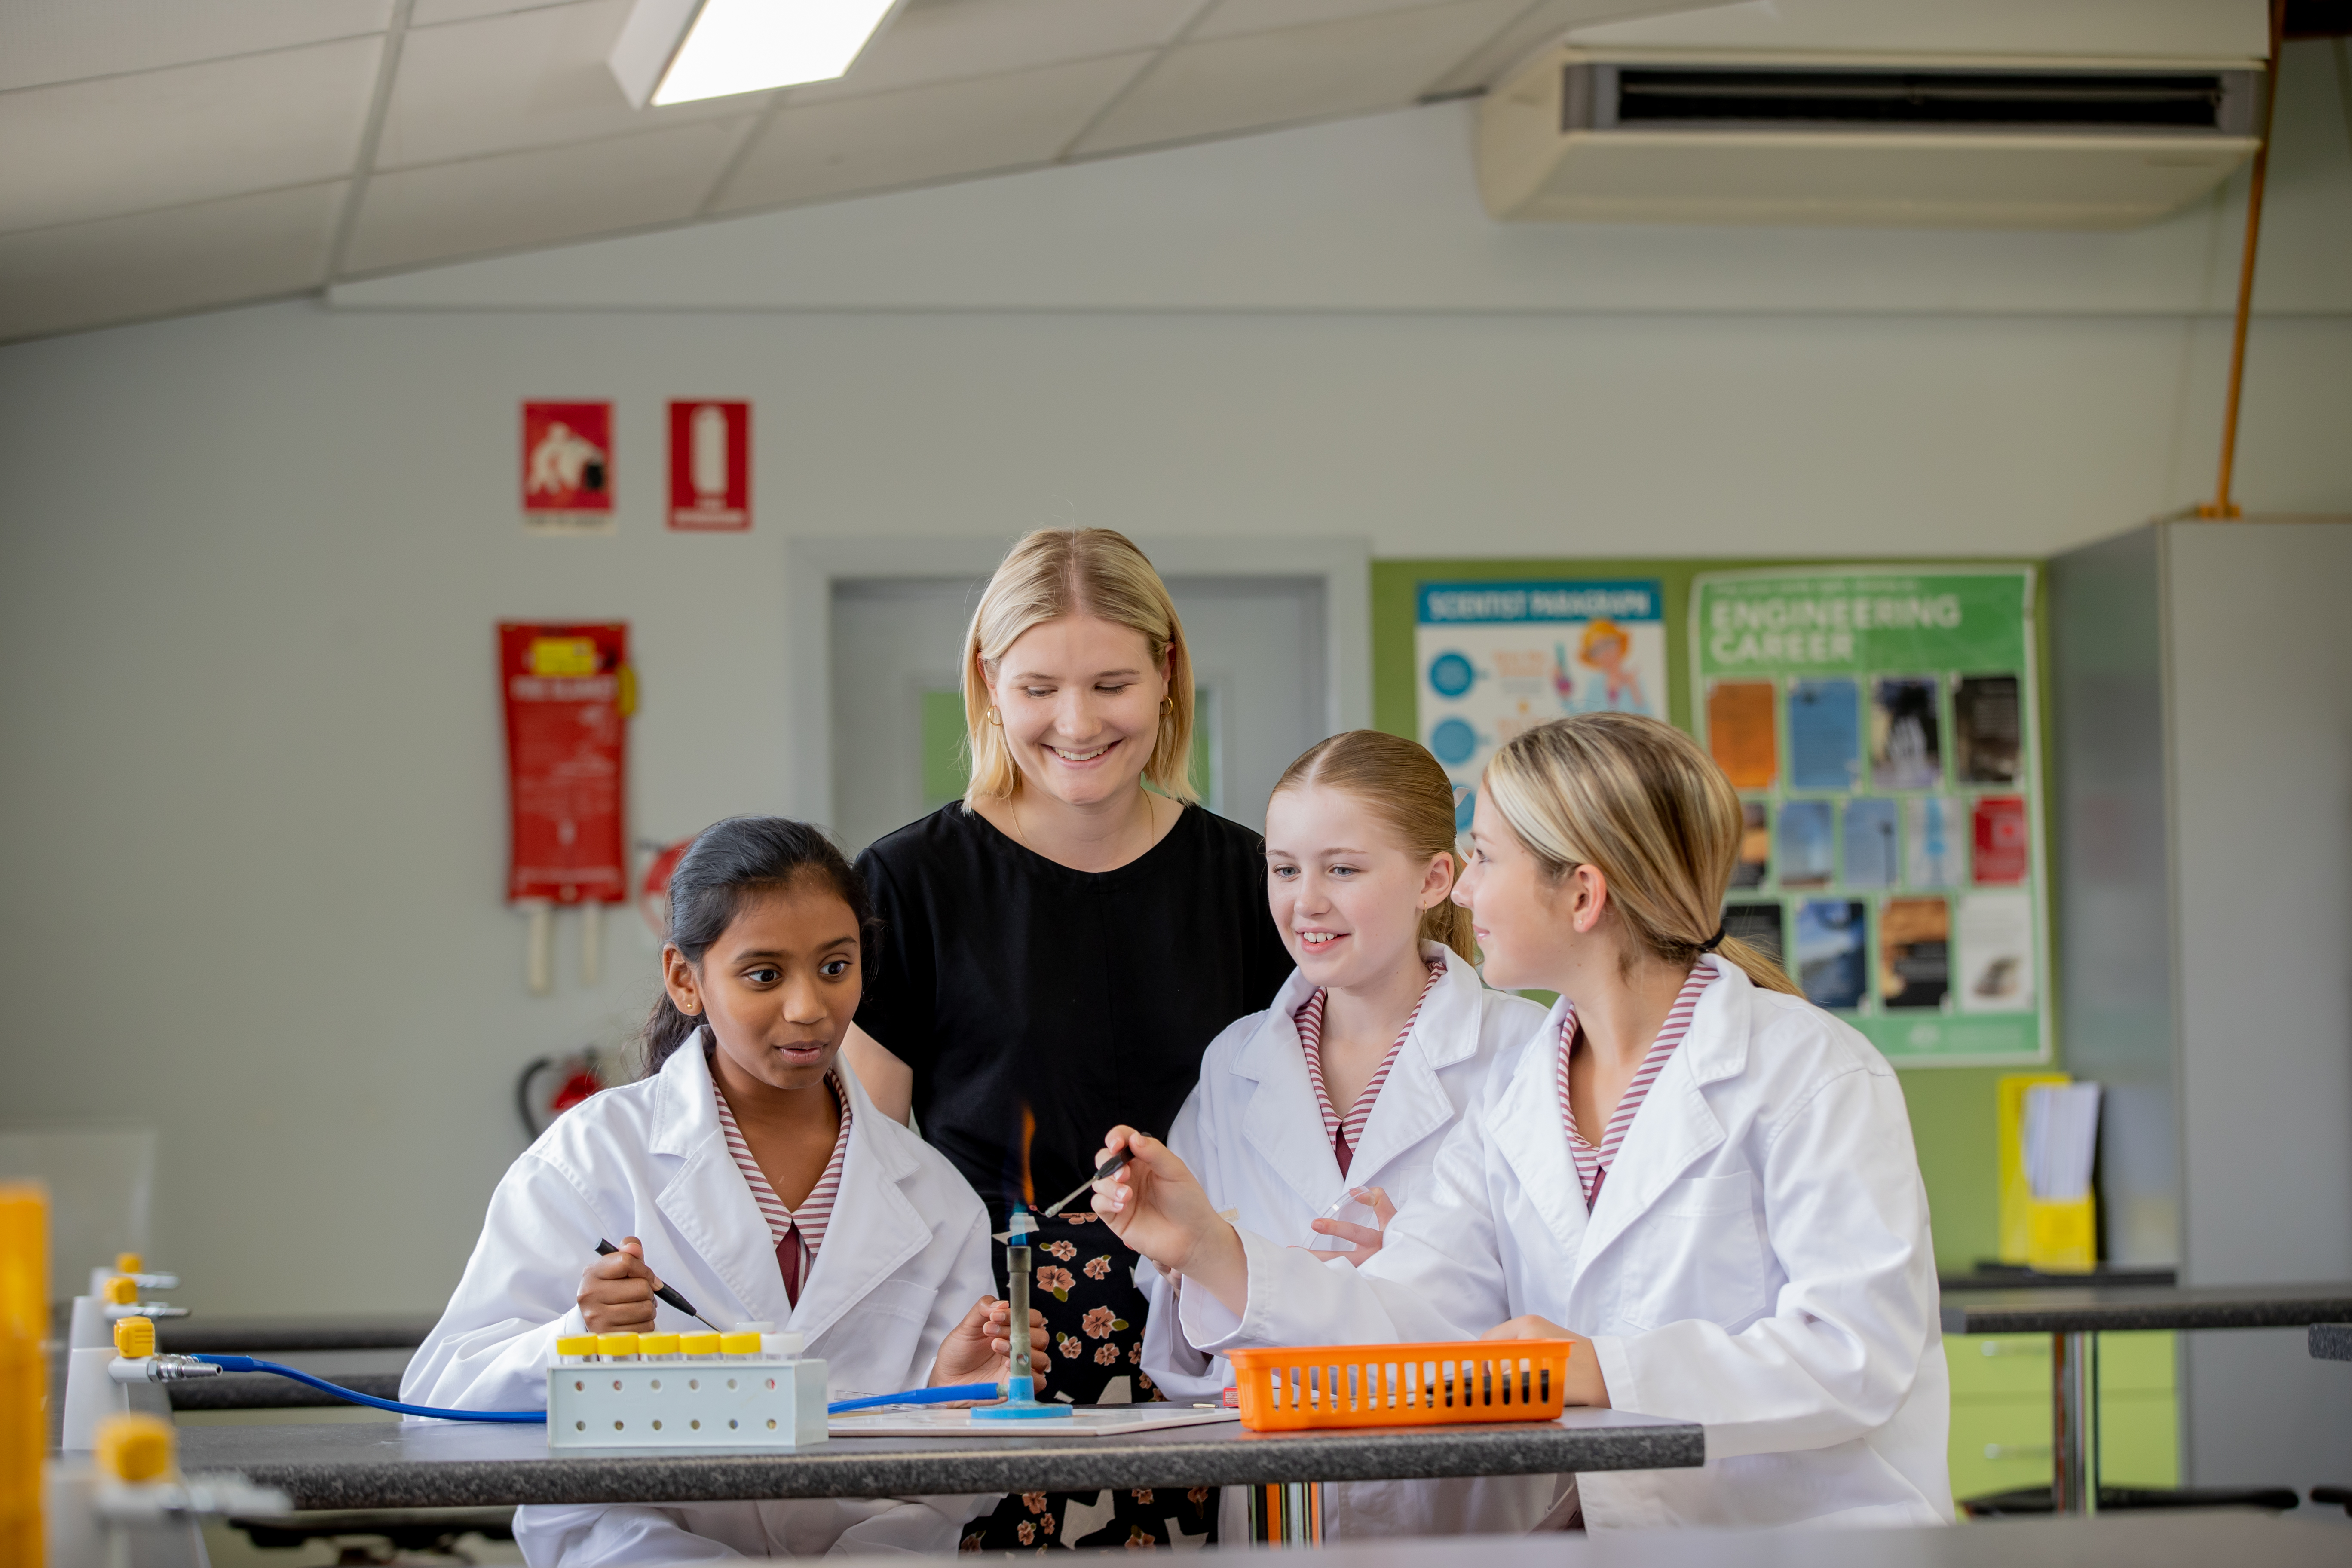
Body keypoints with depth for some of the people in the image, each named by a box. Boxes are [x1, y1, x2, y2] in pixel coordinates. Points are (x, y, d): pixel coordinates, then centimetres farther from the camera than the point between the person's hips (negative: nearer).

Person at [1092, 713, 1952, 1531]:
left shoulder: (1815, 1077, -8)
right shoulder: (1506, 1114, 14)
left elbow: (1856, 1358, -17)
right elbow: (1411, 1328, 3)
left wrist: (1611, 1374, -23)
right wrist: (1211, 1251, -7)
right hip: (1612, 1539, 6)